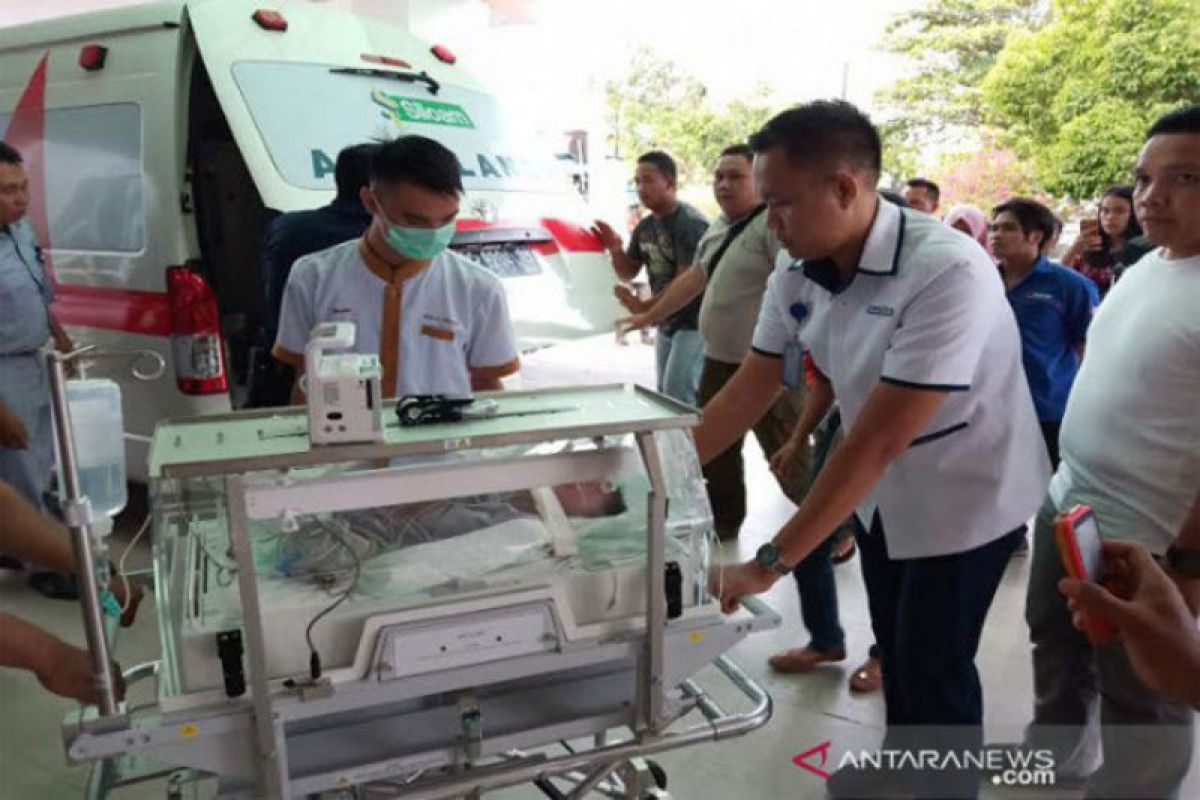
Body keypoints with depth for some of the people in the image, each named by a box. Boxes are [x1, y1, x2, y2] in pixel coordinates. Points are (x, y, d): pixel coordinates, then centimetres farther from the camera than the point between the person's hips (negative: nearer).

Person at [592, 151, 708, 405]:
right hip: (665, 322, 9)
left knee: (678, 395, -13)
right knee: (664, 393, 15)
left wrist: (643, 307, -20)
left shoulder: (691, 224, -18)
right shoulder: (644, 227, 8)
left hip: (693, 323, -9)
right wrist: (615, 248, -6)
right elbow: (628, 273, 14)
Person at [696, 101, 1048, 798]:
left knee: (933, 664, 6)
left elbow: (879, 438, -36)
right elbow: (749, 391, -4)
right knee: (893, 640, 23)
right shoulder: (796, 277, -12)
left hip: (968, 497, -6)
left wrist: (769, 563, -35)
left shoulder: (948, 273, -34)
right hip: (884, 492, 7)